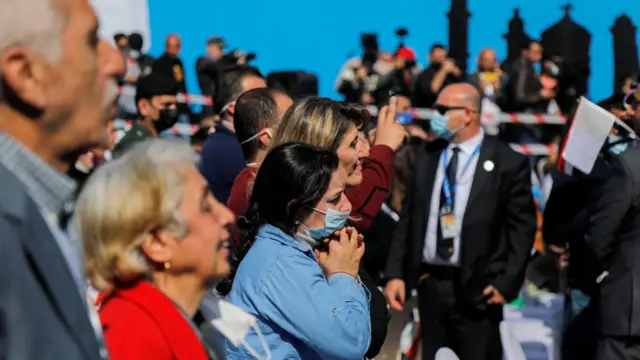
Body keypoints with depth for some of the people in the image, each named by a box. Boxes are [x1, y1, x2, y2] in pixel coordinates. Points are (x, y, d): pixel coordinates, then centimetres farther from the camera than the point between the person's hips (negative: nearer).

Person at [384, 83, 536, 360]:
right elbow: (408, 218, 9)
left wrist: (506, 283, -11)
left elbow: (522, 227, -5)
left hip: (476, 289, -4)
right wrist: (395, 273, 2)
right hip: (429, 283, 4)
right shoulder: (428, 156, 8)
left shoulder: (508, 162, -5)